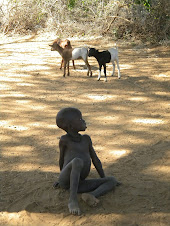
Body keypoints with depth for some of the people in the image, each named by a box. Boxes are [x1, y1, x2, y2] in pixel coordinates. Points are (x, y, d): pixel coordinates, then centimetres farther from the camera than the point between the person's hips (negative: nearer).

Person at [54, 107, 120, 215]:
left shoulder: (86, 139, 17)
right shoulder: (64, 140, 4)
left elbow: (95, 160, 20)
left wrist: (104, 179, 19)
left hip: (78, 184, 5)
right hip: (65, 181, -5)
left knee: (112, 181, -7)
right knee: (77, 161, -34)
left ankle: (91, 195, -30)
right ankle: (73, 199, -36)